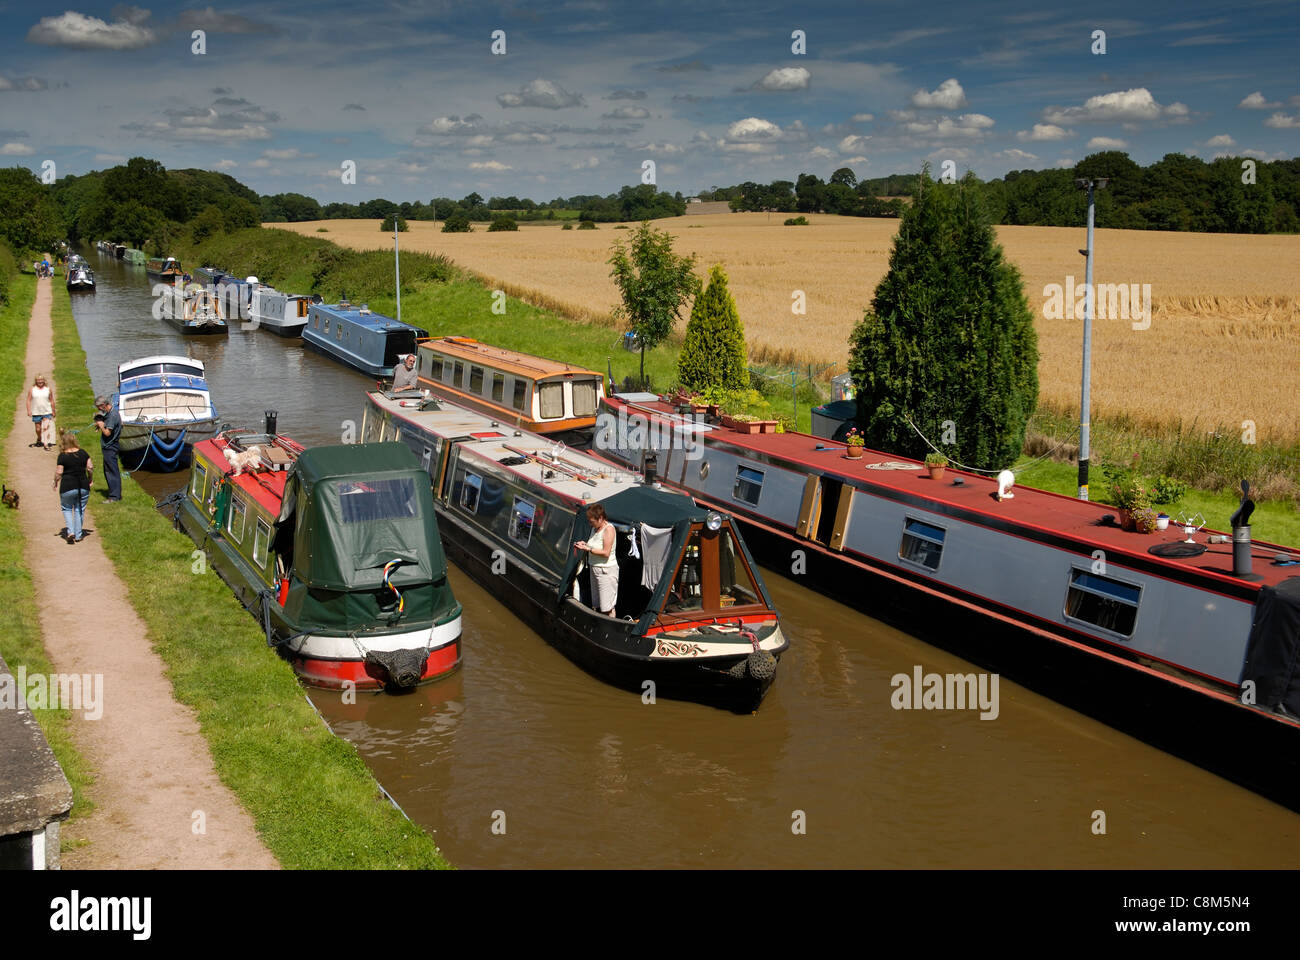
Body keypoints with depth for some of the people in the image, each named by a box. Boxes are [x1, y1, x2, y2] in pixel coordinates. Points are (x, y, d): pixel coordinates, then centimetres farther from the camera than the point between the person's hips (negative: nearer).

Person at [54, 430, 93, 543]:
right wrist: (89, 479, 18)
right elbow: (90, 468, 2)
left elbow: (59, 473, -10)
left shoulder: (62, 456, -10)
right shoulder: (83, 453, 0)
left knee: (67, 509, 17)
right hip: (83, 486, 3)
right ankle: (78, 535, 15)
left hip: (67, 488, -3)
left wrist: (55, 482, 9)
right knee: (79, 510, 13)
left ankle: (70, 531, 2)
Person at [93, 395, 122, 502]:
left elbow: (107, 433, -24)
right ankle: (115, 494, 25)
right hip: (108, 447, 10)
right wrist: (100, 424, 7)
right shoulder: (110, 413, 12)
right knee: (108, 471, 17)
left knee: (112, 472, -6)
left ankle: (114, 497, -2)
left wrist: (101, 425, -8)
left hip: (110, 448, -10)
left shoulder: (112, 415, -20)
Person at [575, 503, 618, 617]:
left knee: (607, 608, -7)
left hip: (606, 571, -9)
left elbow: (606, 552, -22)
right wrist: (585, 544, 2)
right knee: (597, 605, 14)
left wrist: (587, 549, -22)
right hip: (594, 568, 9)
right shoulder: (595, 528, 8)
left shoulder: (608, 529, -17)